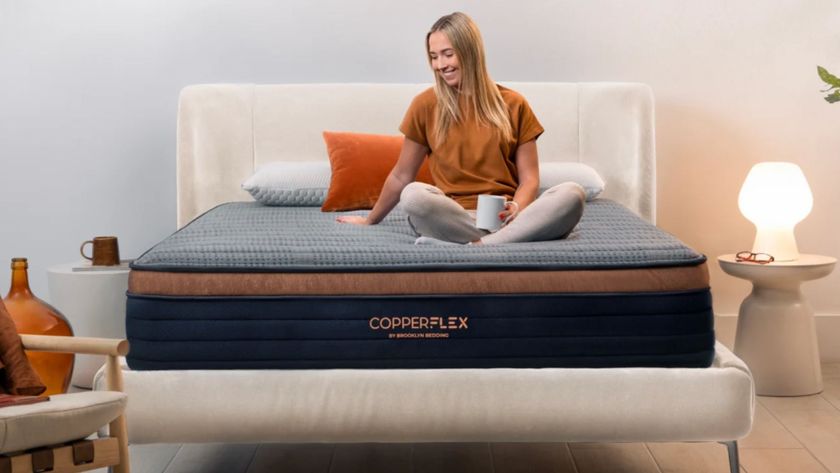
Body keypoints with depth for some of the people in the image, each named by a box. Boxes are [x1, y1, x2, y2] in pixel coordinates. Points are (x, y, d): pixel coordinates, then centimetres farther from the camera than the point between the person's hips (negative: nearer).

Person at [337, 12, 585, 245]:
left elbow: (529, 179, 7)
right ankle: (509, 239, -32)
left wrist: (516, 208, -14)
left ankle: (475, 246, -36)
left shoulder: (513, 104, 8)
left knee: (572, 194, -29)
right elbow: (401, 176, 16)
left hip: (504, 217, 1)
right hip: (452, 217, -1)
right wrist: (370, 220, 23)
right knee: (413, 195, -35)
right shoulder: (426, 104, 6)